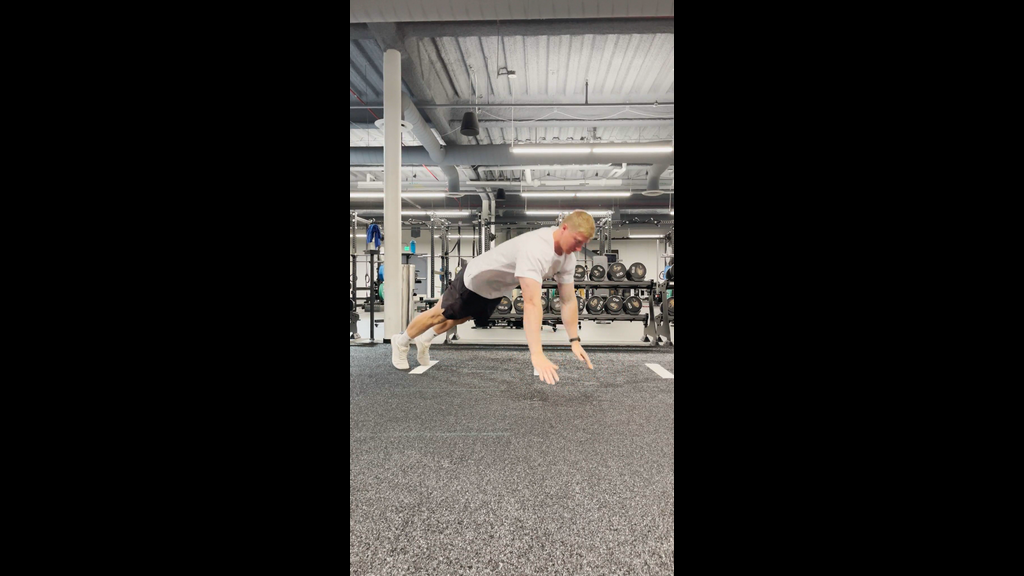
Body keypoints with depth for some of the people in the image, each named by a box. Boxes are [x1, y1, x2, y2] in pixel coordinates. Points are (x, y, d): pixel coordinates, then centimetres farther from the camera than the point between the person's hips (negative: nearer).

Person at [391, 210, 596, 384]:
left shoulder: (567, 257, -17)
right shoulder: (536, 249, -45)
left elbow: (569, 300, -11)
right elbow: (531, 303, -52)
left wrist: (575, 341, -17)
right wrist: (536, 354, -57)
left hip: (495, 288, 8)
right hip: (475, 279, -8)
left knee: (459, 318, 29)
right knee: (440, 314, 14)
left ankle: (424, 340, 55)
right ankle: (401, 341, 41)